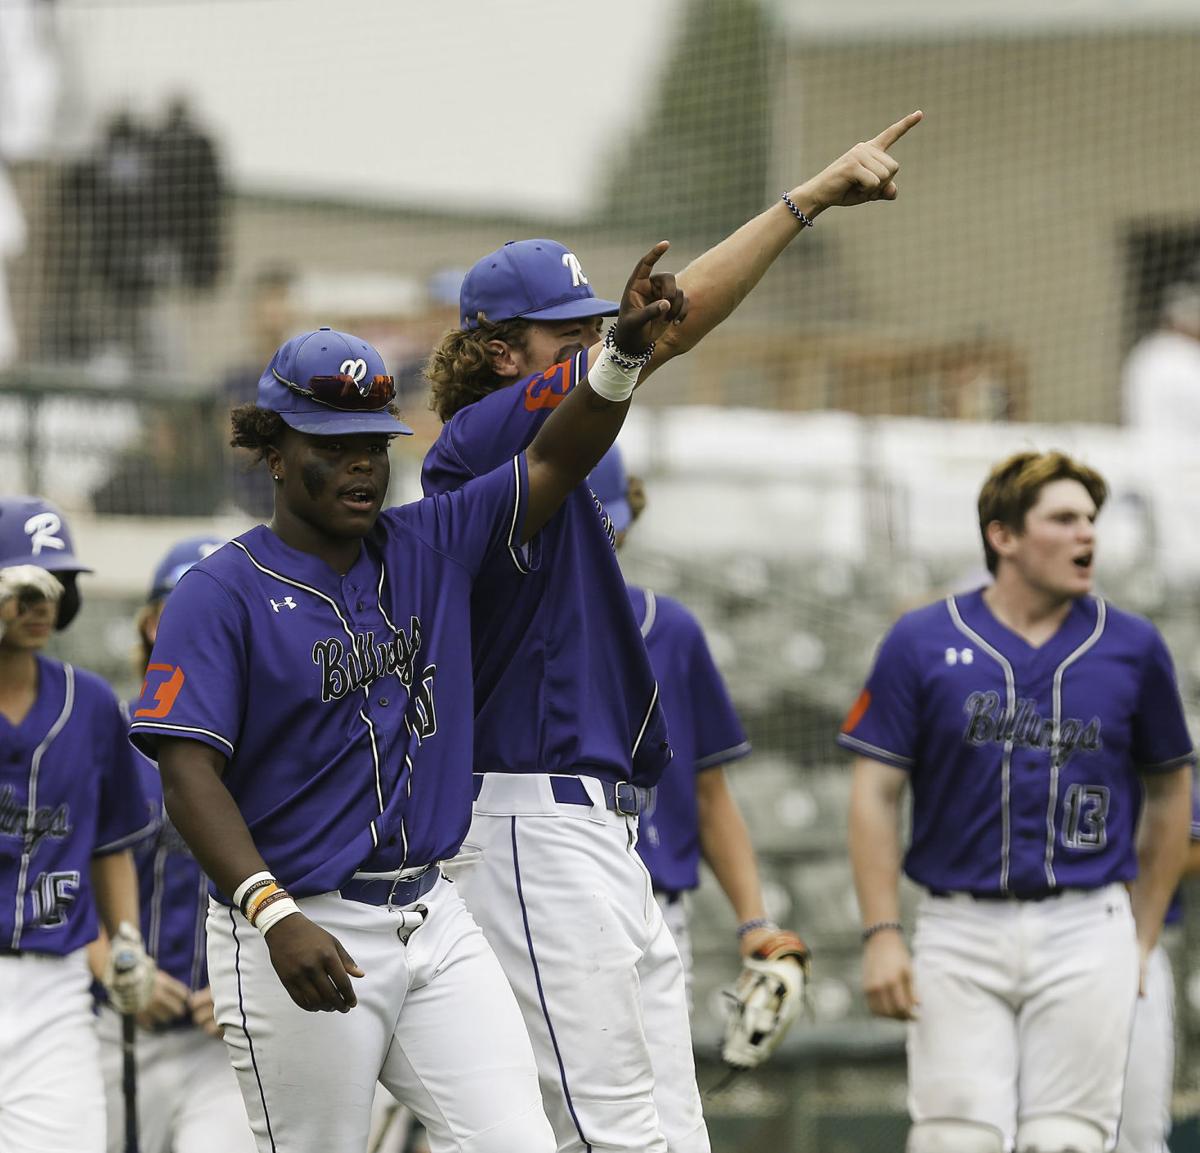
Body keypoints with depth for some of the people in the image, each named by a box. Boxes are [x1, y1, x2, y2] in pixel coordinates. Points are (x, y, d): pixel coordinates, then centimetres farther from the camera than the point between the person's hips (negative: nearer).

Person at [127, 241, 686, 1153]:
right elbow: (189, 776, -15)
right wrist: (275, 918, -29)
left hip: (432, 921, 5)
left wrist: (625, 354, -13)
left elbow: (554, 464, 7)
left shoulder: (429, 548, 11)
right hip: (301, 936, -5)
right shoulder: (222, 594, -7)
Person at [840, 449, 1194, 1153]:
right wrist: (882, 934, -5)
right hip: (960, 930, -1)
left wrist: (1144, 937, 13)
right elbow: (876, 793, 3)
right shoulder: (922, 642, 2)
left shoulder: (1133, 646, 5)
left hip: (1087, 930, 1)